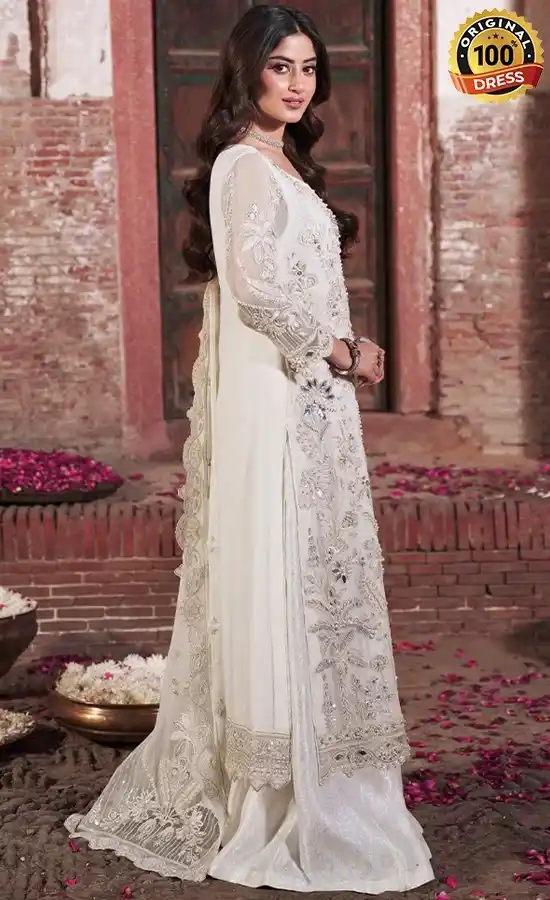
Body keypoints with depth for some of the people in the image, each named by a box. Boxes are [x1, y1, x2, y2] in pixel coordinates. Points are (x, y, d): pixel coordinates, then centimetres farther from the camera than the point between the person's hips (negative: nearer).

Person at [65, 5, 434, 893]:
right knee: (279, 581, -5)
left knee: (306, 577, 13)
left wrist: (341, 351, 11)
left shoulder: (280, 163, 18)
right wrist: (340, 351, -12)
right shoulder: (245, 164, -11)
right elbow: (257, 286, -21)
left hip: (303, 400, 10)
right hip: (271, 401, -10)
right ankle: (279, 796, 5)